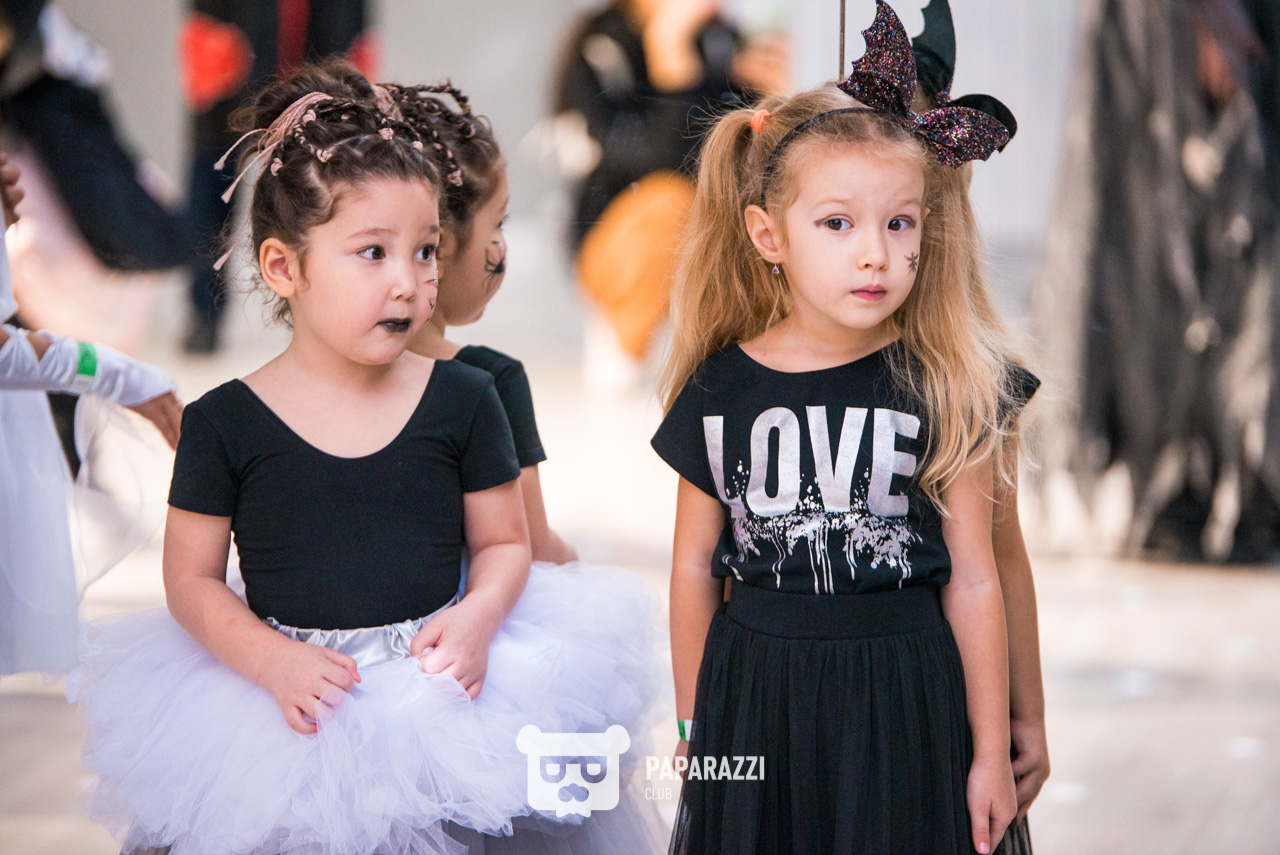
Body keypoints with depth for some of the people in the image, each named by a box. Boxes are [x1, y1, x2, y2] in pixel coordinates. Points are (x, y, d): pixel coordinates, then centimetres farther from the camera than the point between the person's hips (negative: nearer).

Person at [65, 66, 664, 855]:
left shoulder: (464, 399, 1)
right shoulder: (225, 424, -4)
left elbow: (504, 543, 9)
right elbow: (192, 579, 1)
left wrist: (478, 614, -12)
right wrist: (270, 658, -14)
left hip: (442, 693, 1)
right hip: (294, 719, -1)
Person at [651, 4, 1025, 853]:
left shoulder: (945, 389, -6)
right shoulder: (720, 392, -2)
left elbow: (973, 581, -3)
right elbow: (695, 568, 6)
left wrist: (990, 753, 0)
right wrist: (693, 729, 11)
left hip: (901, 703, -1)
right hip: (754, 694, 1)